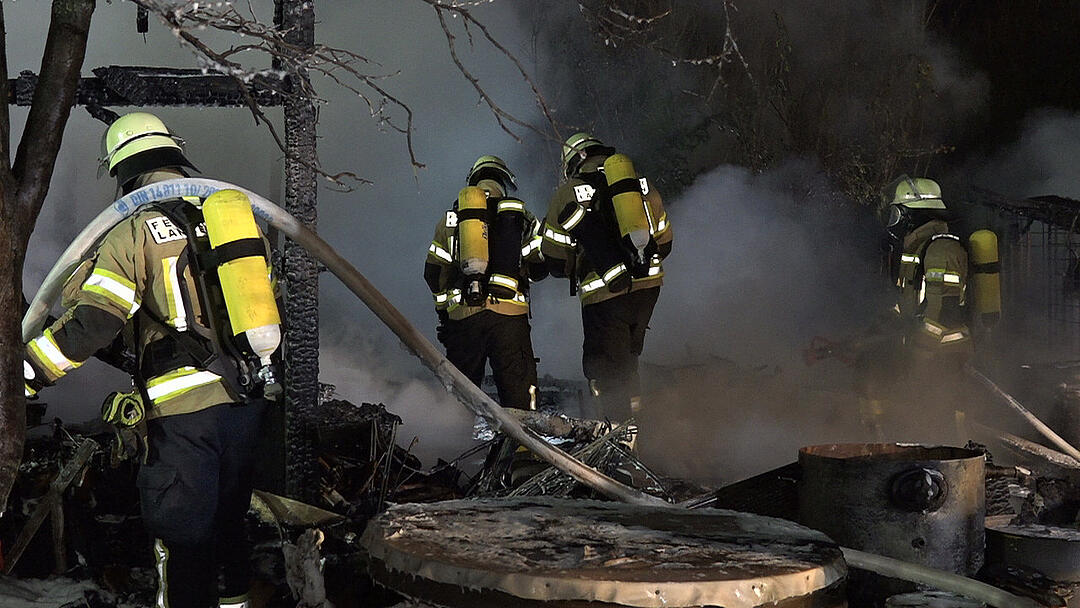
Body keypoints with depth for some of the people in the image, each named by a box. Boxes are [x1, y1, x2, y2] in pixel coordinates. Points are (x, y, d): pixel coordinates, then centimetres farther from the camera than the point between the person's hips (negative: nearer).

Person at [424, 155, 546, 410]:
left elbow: (433, 272, 13)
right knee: (518, 391, -2)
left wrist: (443, 310, 24)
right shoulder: (519, 215, 11)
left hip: (462, 313, 2)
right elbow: (540, 266, 7)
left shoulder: (451, 218, 16)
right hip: (509, 312, -2)